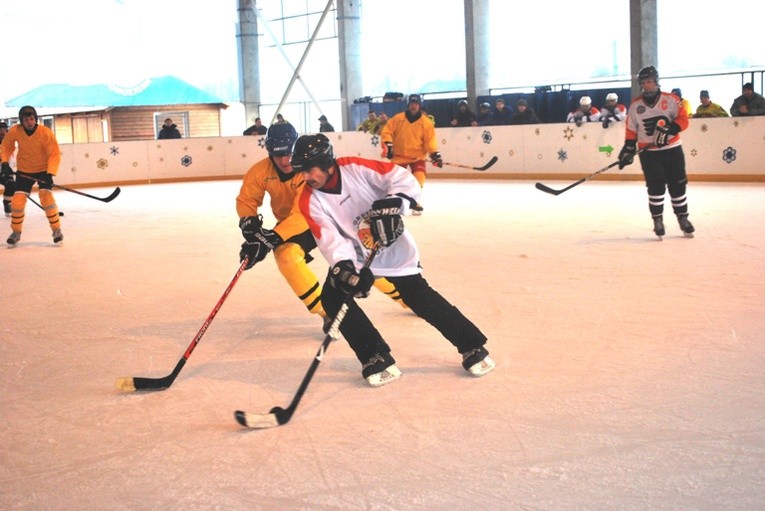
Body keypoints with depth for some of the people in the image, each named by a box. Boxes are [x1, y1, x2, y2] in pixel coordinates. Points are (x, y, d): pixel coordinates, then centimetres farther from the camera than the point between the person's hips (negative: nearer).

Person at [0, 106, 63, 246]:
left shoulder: (46, 133, -22)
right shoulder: (15, 131, -15)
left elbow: (55, 154, -19)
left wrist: (50, 174, -28)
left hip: (43, 169, -2)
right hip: (24, 171, 2)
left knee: (46, 197, -19)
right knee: (17, 201, -4)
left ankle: (57, 231, -4)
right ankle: (16, 232, 16)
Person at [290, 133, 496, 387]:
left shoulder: (355, 168, -20)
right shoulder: (309, 201, -14)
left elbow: (403, 179, -20)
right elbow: (330, 239, -23)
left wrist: (393, 204, -37)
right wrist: (344, 268, -38)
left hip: (394, 248, -3)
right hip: (354, 256, 3)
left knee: (420, 297, -4)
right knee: (333, 297, -16)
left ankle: (473, 346, 11)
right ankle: (377, 358, -7)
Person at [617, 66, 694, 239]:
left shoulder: (670, 100, -3)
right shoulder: (635, 105, 3)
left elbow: (683, 119, -8)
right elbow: (631, 131, 6)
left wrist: (669, 129, -24)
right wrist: (628, 149, -3)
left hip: (672, 149, 0)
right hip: (648, 152, 0)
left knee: (677, 185, 3)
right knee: (655, 186, -6)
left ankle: (683, 218, 16)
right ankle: (658, 220, 4)